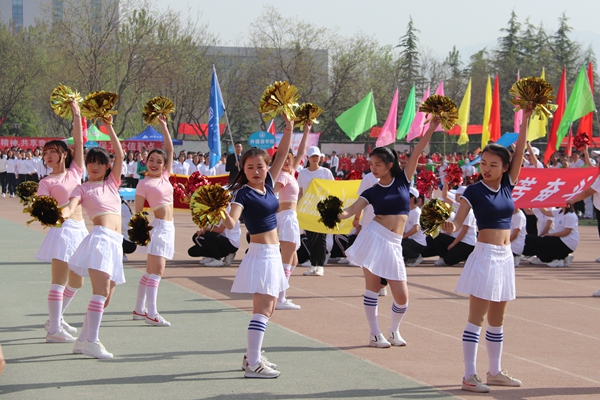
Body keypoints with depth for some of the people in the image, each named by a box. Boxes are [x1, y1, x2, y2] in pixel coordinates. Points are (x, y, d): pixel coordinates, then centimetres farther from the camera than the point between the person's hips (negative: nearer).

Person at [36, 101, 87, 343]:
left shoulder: (75, 172, 11)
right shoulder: (46, 182, -1)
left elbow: (79, 142, 7)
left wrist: (77, 116, 3)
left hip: (80, 230, 6)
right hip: (62, 230, -6)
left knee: (76, 282, 13)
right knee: (59, 280, -9)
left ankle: (57, 318, 29)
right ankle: (54, 330, -8)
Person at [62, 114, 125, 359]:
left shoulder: (112, 183, 22)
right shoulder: (83, 188, 9)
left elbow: (120, 155, 12)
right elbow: (71, 207, -9)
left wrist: (109, 127, 6)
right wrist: (60, 214, -33)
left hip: (116, 242, 6)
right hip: (100, 236, -6)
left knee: (106, 294, 5)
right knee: (101, 290, -18)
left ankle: (83, 339, 12)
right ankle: (91, 341, -21)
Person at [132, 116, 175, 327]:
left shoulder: (165, 176, 10)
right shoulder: (144, 184, -7)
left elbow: (170, 149, 9)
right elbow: (138, 210, -8)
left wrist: (164, 126, 4)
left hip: (168, 228, 8)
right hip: (157, 226, -8)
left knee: (151, 271, 13)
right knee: (157, 270, -14)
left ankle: (139, 309, 20)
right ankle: (151, 313, -18)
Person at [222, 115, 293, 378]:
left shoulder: (268, 184, 8)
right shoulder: (243, 193, -13)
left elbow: (282, 153, 10)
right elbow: (231, 223, -27)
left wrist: (289, 127, -1)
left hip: (273, 254, 9)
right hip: (260, 254, -9)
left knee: (268, 308, 15)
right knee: (262, 309, -14)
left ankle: (252, 355, 25)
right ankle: (252, 365, -18)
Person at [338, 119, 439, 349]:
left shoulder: (403, 180, 7)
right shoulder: (372, 192, 6)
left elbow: (417, 152, 0)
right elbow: (351, 211, -7)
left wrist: (431, 128, -7)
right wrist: (337, 215, -28)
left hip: (394, 244, 1)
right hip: (373, 237, -1)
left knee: (402, 298, -1)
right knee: (372, 287, -1)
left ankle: (394, 331, 24)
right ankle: (375, 335, 10)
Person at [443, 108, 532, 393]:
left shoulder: (507, 186, 7)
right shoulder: (474, 191, -6)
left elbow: (519, 153, 1)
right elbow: (457, 222, -12)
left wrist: (525, 121, -5)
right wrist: (449, 226, -34)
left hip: (505, 257, 6)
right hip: (484, 255, -6)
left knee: (497, 320, 13)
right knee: (476, 318, -6)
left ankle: (495, 372, 22)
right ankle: (470, 375, -6)